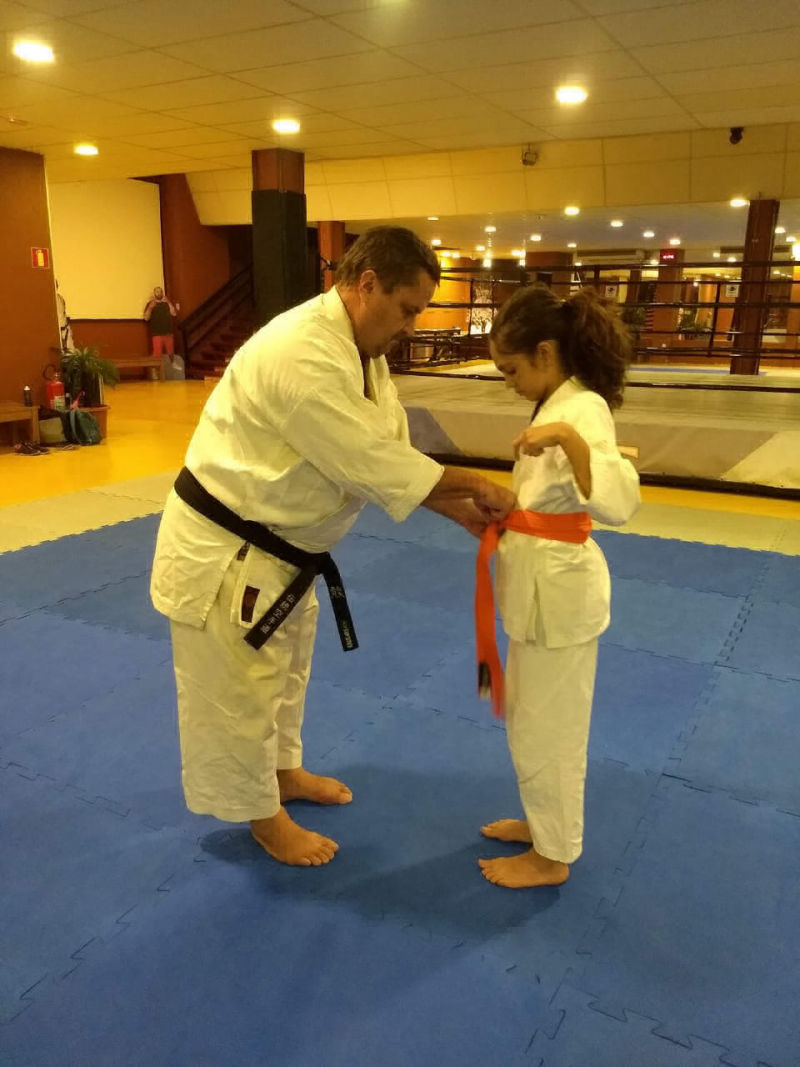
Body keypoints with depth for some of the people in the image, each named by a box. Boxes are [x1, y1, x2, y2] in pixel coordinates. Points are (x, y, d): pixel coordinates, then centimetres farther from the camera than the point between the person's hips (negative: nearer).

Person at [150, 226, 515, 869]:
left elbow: (389, 456, 4)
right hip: (223, 551, -10)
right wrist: (472, 484, -19)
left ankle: (285, 771, 50)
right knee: (239, 694, 10)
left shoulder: (360, 350, 3)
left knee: (285, 671, 26)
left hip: (282, 546, 10)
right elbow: (373, 463, -30)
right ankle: (264, 816, 32)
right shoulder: (302, 353, -30)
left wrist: (459, 510, -5)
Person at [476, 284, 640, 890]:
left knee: (546, 729, 7)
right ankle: (545, 822, 44)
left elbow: (618, 503, -37)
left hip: (558, 587, -10)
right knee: (533, 720, 24)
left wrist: (567, 438, -44)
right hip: (544, 582, 10)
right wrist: (503, 514, 9)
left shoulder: (582, 411, -22)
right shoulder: (563, 404, 10)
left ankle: (553, 855, 28)